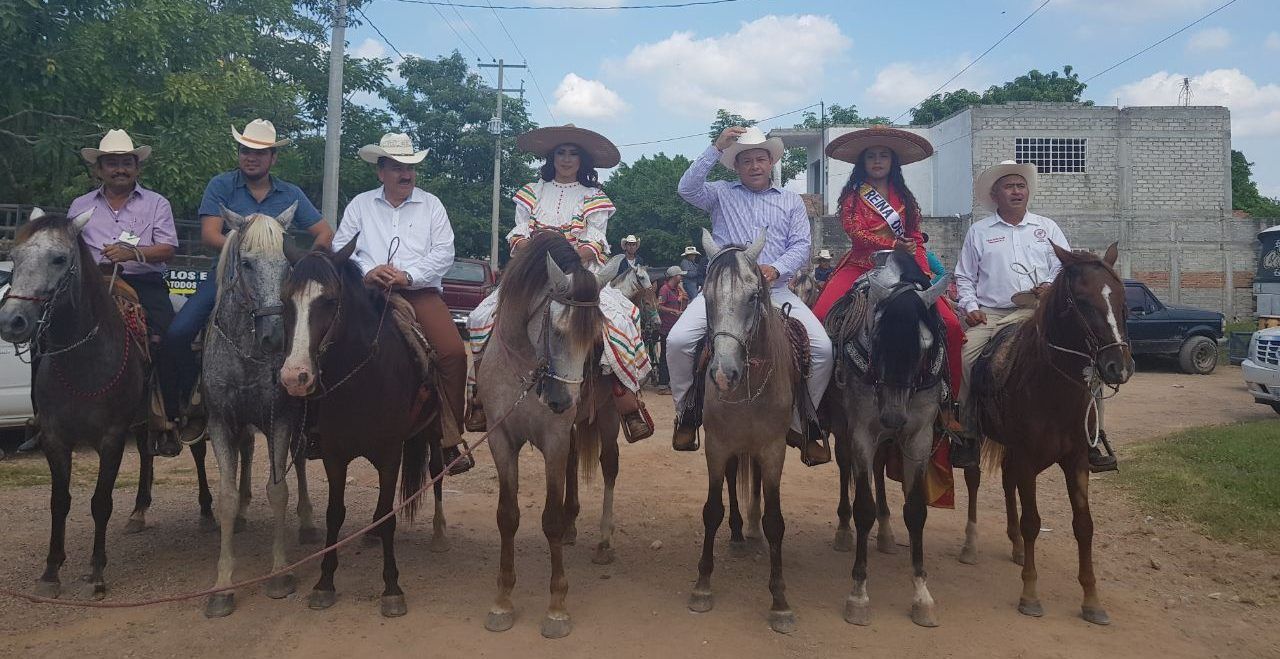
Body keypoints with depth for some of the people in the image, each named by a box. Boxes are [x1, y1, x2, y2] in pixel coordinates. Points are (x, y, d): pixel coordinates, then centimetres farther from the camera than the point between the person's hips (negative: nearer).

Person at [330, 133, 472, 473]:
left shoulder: (431, 204, 15)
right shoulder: (361, 204, 18)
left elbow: (444, 252, 4)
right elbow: (340, 247, 10)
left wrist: (408, 275, -10)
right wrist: (367, 271, -9)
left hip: (421, 291, -1)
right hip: (371, 291, 1)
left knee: (453, 351, -23)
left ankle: (450, 439, -13)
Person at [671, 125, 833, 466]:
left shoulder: (791, 201, 18)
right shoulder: (722, 194, 14)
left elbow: (801, 246, 6)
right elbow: (688, 188, -6)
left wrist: (776, 268, -14)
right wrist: (716, 147, -10)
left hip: (775, 290, 1)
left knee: (822, 348, -16)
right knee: (678, 340, -22)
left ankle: (801, 424, 3)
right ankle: (687, 413, 2)